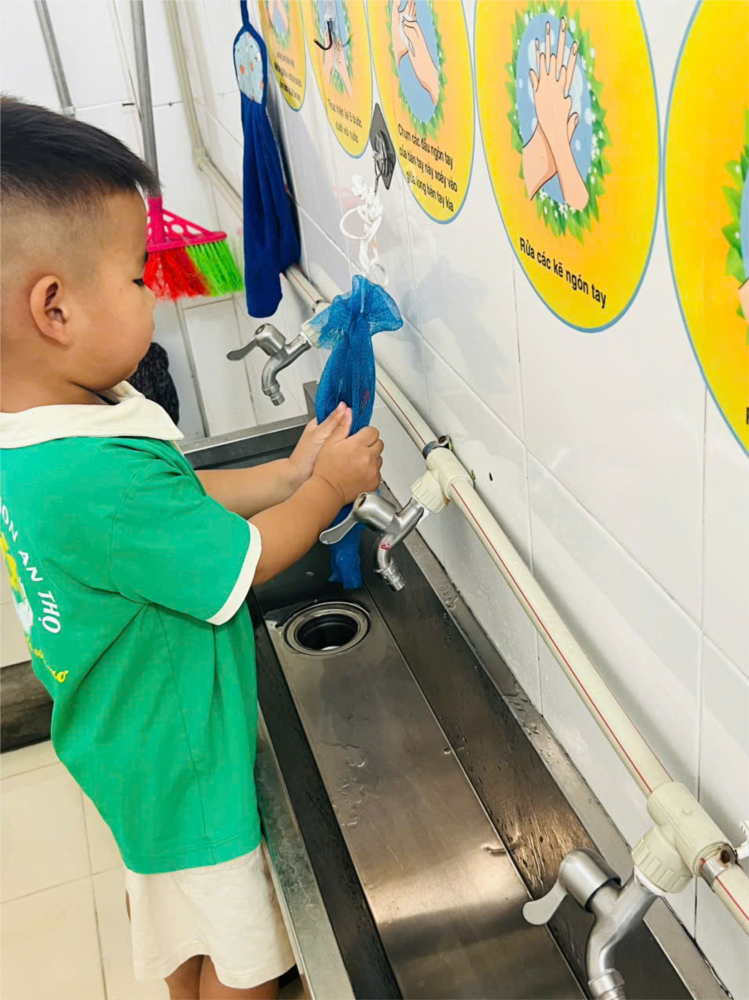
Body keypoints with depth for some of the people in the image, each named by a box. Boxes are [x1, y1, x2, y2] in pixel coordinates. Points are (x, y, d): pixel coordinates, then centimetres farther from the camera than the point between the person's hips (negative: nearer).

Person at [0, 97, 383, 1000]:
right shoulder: (99, 480, -38)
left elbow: (178, 500, 5)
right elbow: (245, 562, -24)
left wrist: (288, 472, 2)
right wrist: (330, 487, -8)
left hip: (127, 736, 9)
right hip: (183, 756, -9)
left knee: (165, 886, 32)